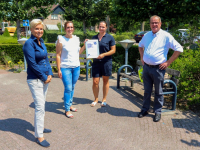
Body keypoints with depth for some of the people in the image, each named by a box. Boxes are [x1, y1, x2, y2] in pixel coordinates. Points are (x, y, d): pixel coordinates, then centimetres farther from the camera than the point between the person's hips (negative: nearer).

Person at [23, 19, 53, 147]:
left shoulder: (41, 42, 11)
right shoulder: (29, 43, -13)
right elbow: (32, 64, -17)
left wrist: (50, 74, 1)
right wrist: (44, 77, -13)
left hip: (45, 78, 8)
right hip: (35, 80, -8)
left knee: (41, 105, 17)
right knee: (40, 106, -6)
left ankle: (39, 127, 33)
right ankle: (39, 136, 5)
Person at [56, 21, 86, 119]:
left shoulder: (76, 39, 9)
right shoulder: (61, 40, -7)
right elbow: (58, 55, -8)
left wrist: (84, 46, 7)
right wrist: (59, 70, -11)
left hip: (76, 67, 5)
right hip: (65, 68, -5)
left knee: (72, 87, 14)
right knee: (68, 88, -5)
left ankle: (70, 104, 31)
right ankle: (67, 110, 7)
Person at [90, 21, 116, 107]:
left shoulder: (110, 38, 0)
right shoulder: (94, 37, 12)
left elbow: (113, 50, -3)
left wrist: (103, 54, -16)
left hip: (106, 62, -2)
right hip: (96, 62, 3)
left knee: (105, 81, 9)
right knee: (95, 82, -1)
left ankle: (104, 100, 23)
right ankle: (96, 99, 19)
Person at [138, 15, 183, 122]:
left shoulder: (166, 36, -7)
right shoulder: (147, 35, 9)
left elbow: (179, 49, -7)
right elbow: (140, 46, 29)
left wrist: (168, 62, -10)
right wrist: (142, 57, 16)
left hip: (158, 69, -4)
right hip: (146, 67, 4)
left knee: (158, 92, 7)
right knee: (147, 91, 15)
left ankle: (157, 112, 22)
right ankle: (145, 109, 28)